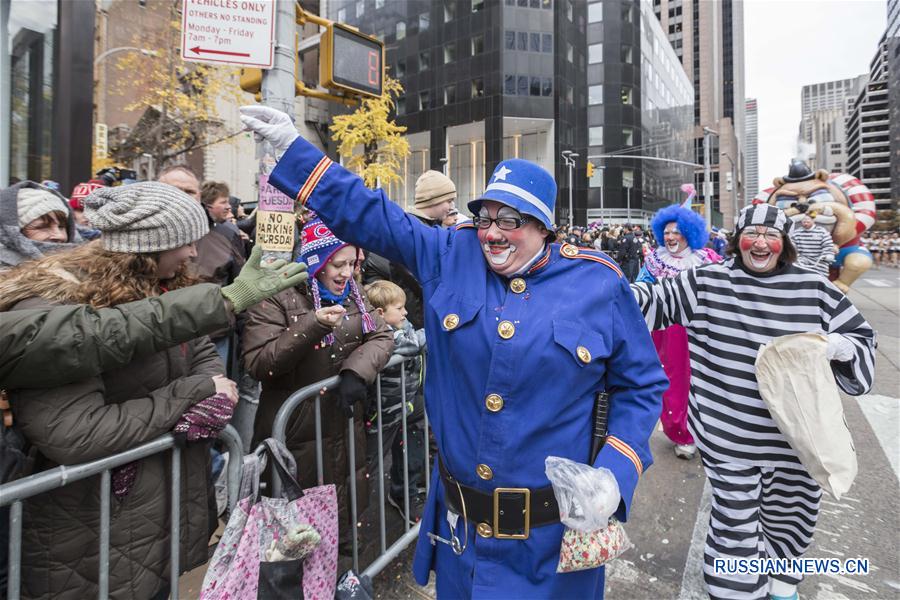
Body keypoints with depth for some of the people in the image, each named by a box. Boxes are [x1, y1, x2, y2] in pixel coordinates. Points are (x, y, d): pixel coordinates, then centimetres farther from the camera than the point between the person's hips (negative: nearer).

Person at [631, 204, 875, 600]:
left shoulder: (815, 289, 0)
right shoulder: (707, 282, -5)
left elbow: (860, 337, 8)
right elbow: (657, 299, 0)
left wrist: (835, 346, -13)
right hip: (729, 437, -3)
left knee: (789, 516, 23)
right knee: (735, 521, 9)